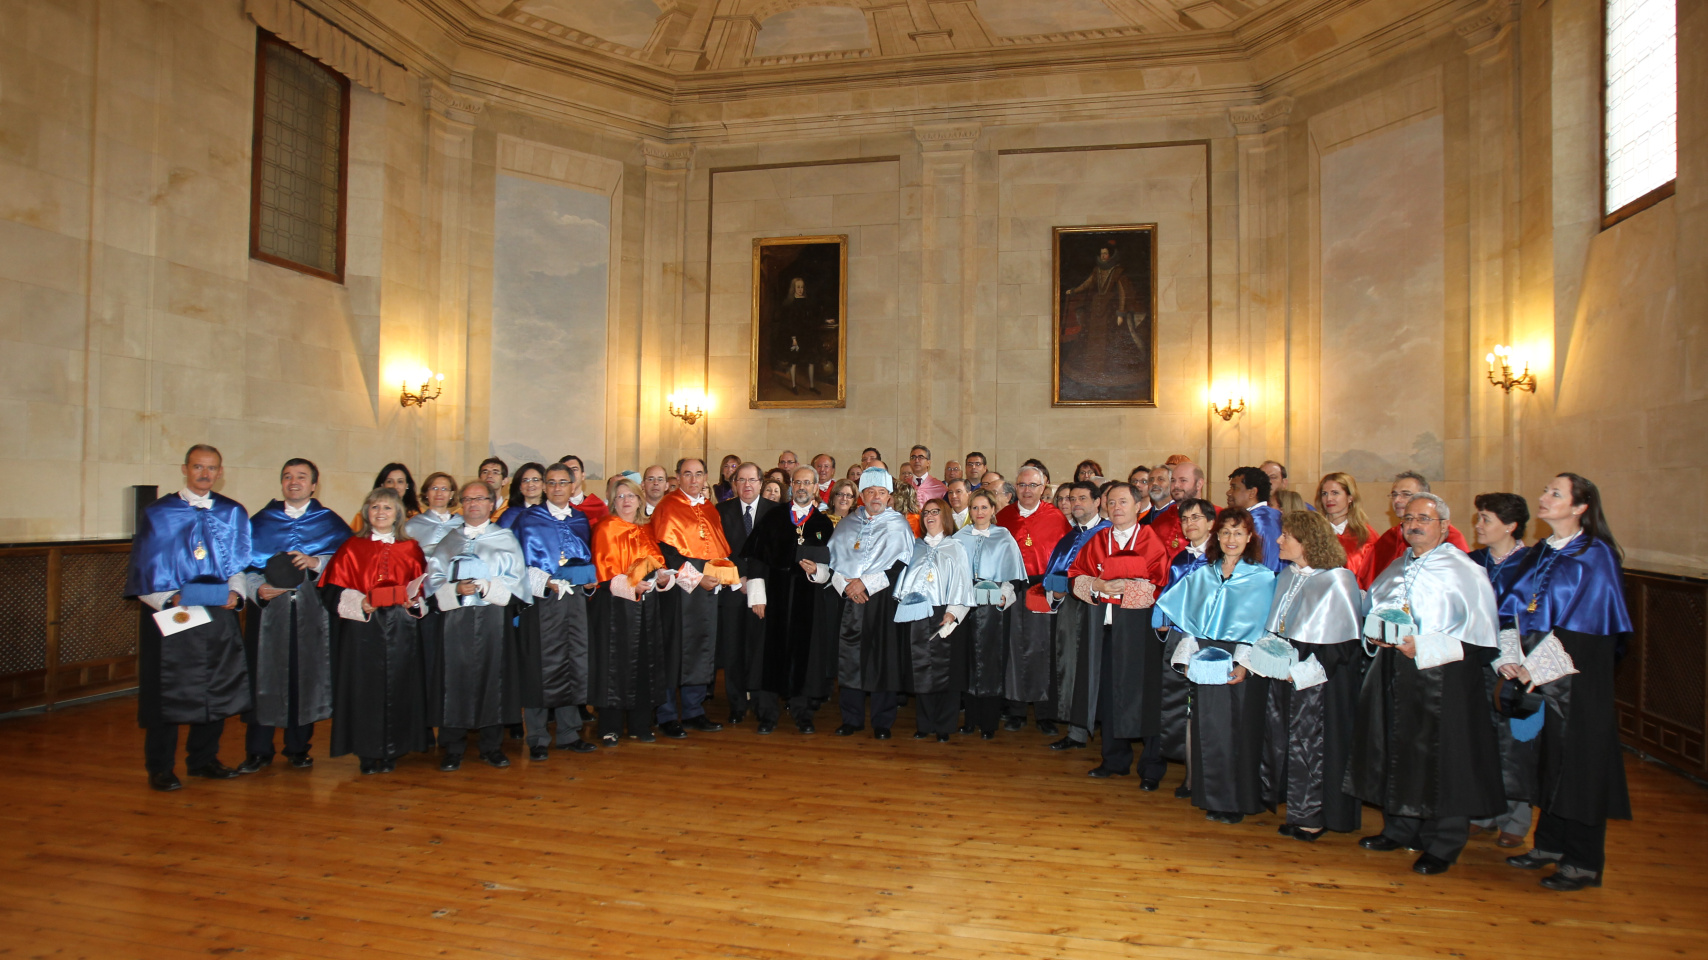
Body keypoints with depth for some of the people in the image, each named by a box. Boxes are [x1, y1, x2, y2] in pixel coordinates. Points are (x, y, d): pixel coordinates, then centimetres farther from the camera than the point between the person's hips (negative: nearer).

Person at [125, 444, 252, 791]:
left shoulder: (233, 514, 8)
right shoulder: (157, 514, 0)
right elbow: (142, 572, -2)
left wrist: (235, 593, -5)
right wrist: (170, 599, -16)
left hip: (218, 615, 3)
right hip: (170, 616, -3)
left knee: (217, 690, 7)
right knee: (166, 694, 0)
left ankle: (203, 759, 22)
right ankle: (160, 768, 12)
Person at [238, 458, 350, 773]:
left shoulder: (330, 523, 9)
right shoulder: (260, 521, 12)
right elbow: (244, 564, 9)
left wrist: (316, 562, -14)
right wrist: (258, 588, -9)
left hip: (312, 613, -1)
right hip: (268, 609, 1)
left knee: (306, 676, 1)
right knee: (263, 677, -1)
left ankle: (298, 747, 15)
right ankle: (258, 750, 10)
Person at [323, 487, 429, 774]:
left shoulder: (411, 549, 9)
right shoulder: (351, 548, 6)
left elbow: (423, 587, 12)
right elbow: (333, 588, 2)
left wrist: (413, 600, -8)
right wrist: (358, 603, -14)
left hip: (401, 629, 1)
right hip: (362, 627, -1)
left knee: (399, 685, 2)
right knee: (365, 687, -1)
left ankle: (392, 751, 12)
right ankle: (368, 753, 9)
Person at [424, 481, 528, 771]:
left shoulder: (506, 538, 11)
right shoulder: (447, 541, 16)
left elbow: (516, 579, 2)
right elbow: (433, 579, 7)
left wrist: (486, 587, -13)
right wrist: (456, 589, -12)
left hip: (493, 619, -1)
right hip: (454, 618, 1)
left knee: (493, 676, -1)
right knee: (455, 679, -2)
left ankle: (492, 746, 9)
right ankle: (453, 748, 8)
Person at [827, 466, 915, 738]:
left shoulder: (898, 525, 5)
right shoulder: (847, 524, 15)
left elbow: (901, 564, -5)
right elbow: (832, 558, 11)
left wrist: (866, 582, -11)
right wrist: (845, 584, -7)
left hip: (881, 601, -3)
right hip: (848, 599, 3)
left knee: (882, 661, -2)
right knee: (848, 659, 4)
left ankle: (882, 723, 9)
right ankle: (851, 720, 15)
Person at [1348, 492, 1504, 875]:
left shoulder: (1465, 573, -5)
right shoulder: (1394, 570, 16)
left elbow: (1480, 634, -12)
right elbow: (1370, 609, 24)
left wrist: (1422, 647, -20)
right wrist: (1377, 633, 2)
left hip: (1442, 679, -6)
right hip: (1391, 675, 6)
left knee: (1440, 760, -1)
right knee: (1394, 750, 12)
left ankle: (1442, 845, 13)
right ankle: (1399, 830, 28)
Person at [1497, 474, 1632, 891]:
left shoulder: (1595, 555, -9)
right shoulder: (1539, 553, 11)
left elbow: (1584, 618, -15)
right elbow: (1515, 606, 9)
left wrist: (1538, 665, -17)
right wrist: (1511, 657, -3)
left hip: (1577, 676, -6)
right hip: (1538, 673, 6)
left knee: (1579, 761, 0)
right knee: (1548, 758, 12)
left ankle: (1584, 862, 10)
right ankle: (1550, 844, 24)